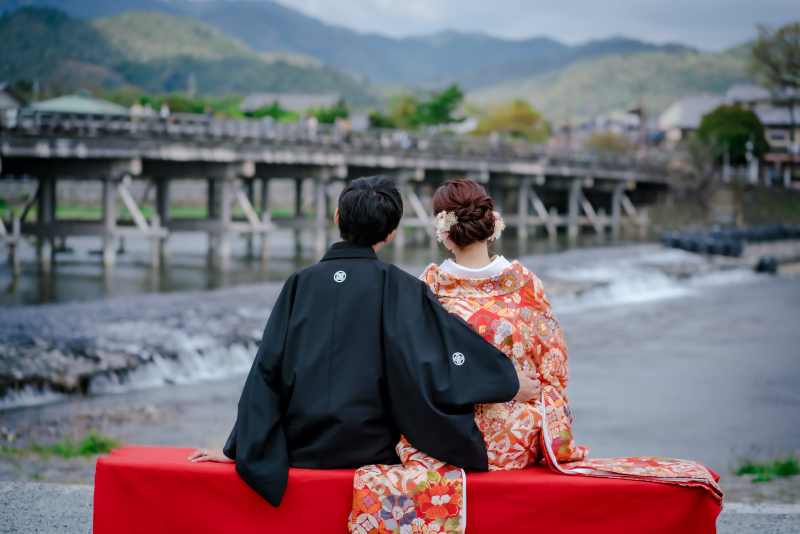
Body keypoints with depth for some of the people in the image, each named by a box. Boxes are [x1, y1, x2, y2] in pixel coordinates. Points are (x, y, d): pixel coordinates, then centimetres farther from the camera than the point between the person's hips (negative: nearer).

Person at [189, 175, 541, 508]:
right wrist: (509, 382, -2)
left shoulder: (301, 283, 0)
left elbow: (267, 368, -2)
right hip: (369, 449, -3)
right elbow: (431, 357, -13)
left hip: (301, 450, 3)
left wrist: (237, 448, 1)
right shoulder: (396, 287, -7)